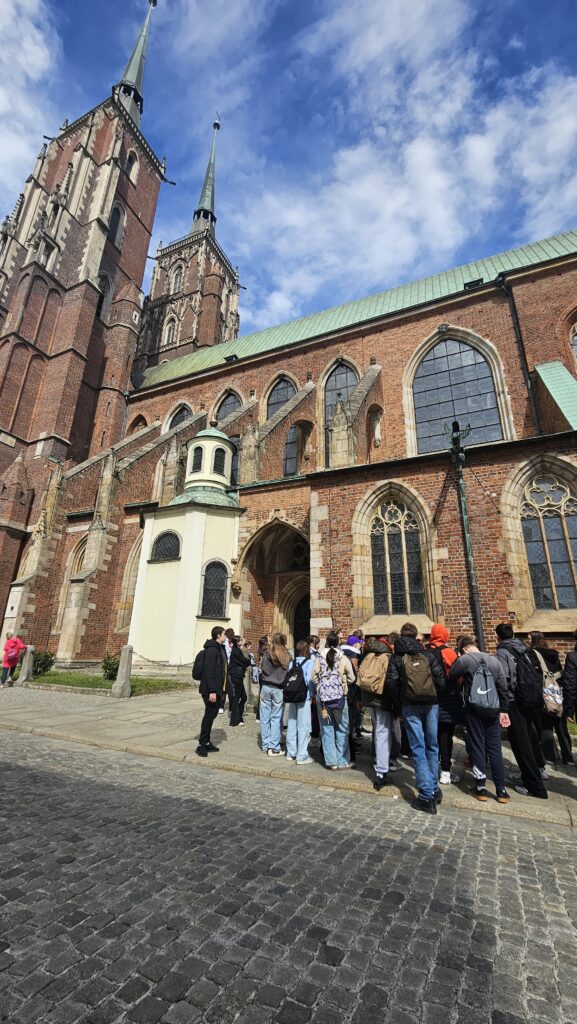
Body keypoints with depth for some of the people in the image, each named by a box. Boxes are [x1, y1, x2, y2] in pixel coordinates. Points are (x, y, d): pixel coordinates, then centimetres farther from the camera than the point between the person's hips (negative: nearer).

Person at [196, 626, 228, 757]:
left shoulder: (221, 649, 14)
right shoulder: (211, 649, -17)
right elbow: (208, 671, -23)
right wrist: (212, 691, -25)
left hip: (218, 690, 9)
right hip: (210, 690, -9)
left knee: (212, 715, 14)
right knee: (209, 715, -3)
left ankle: (207, 743, 24)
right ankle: (201, 745, 7)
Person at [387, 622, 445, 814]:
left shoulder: (397, 658, -2)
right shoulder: (428, 655, 0)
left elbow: (392, 683, -9)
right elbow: (440, 679, -5)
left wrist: (399, 703, 5)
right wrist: (435, 696, 12)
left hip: (410, 706, -2)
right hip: (431, 704, 2)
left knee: (418, 748, 3)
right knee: (432, 746, 16)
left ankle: (427, 796, 3)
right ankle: (434, 790, 25)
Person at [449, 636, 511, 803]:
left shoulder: (464, 659, -8)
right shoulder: (494, 660, 5)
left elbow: (451, 678, -2)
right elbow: (503, 688, 7)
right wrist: (504, 710, 13)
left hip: (474, 708, -3)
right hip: (493, 709, 3)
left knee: (478, 747, 8)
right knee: (495, 749, 12)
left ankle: (481, 788, 14)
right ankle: (501, 790, 16)